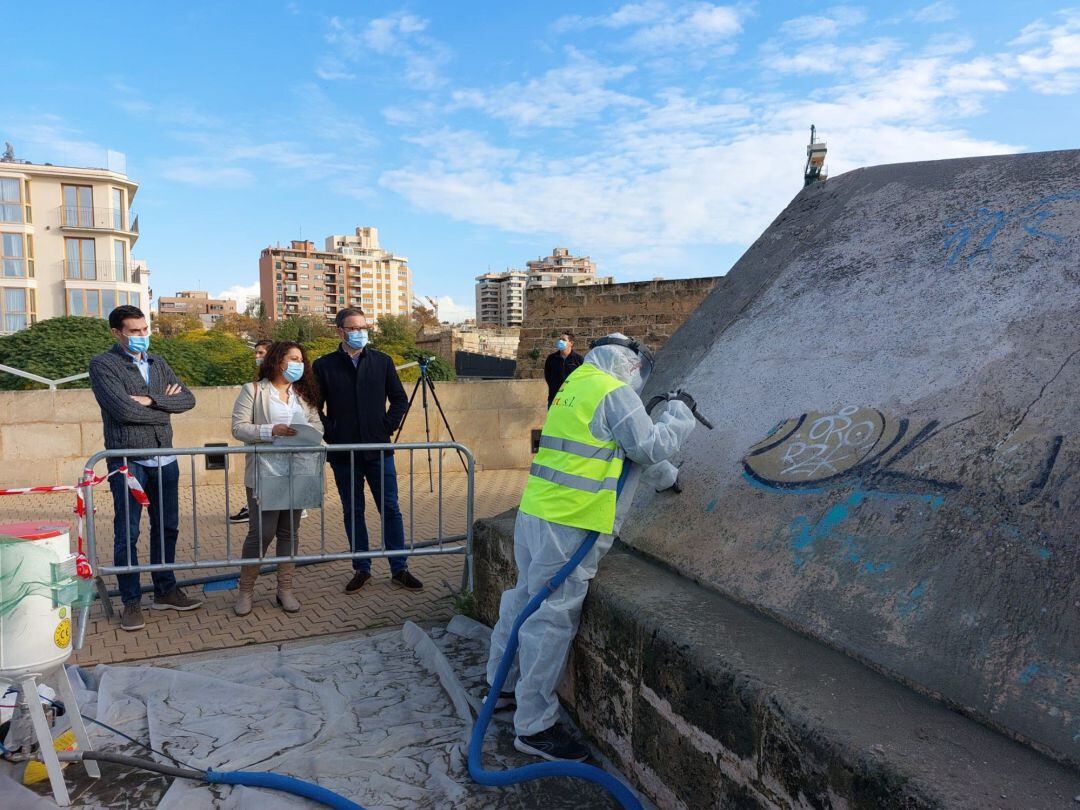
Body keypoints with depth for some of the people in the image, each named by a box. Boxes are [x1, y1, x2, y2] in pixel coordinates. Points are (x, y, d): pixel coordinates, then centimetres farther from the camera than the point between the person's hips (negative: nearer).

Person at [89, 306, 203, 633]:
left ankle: (165, 590, 25)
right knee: (127, 533, 1)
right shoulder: (103, 365, -5)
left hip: (165, 459, 5)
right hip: (128, 461, -5)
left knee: (167, 527, 12)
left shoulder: (158, 363, 13)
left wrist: (151, 401, -13)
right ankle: (131, 601, 12)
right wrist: (165, 407, -5)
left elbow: (187, 398, 2)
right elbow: (123, 409, -18)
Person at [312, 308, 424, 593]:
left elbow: (400, 400, 10)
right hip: (343, 454, 0)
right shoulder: (324, 366, 1)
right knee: (353, 513, 9)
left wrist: (387, 427, 0)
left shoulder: (382, 361, 5)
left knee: (390, 509, 2)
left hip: (378, 450, 0)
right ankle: (361, 569, 22)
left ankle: (399, 570, 11)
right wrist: (330, 434, -3)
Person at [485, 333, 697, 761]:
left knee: (525, 598, 21)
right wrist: (678, 417, 11)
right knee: (552, 618, -2)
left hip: (534, 513, 10)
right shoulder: (616, 393, -10)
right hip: (569, 526, -9)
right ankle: (534, 726, 9)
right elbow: (650, 449, -6)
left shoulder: (574, 386, 18)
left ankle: (503, 686, 38)